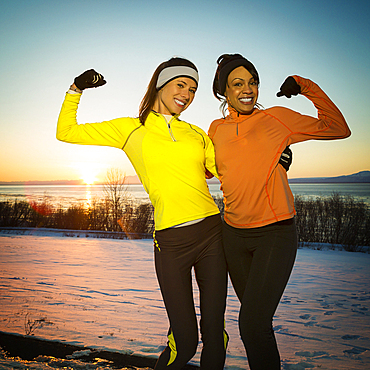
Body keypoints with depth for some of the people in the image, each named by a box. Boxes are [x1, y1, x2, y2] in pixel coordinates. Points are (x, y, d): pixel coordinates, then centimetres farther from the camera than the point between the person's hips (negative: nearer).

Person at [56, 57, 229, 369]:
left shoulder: (196, 134, 14)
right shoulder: (131, 129, 6)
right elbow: (66, 132, 10)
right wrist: (76, 90, 4)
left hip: (212, 233, 4)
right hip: (171, 242, -3)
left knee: (215, 334, 9)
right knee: (184, 341, 2)